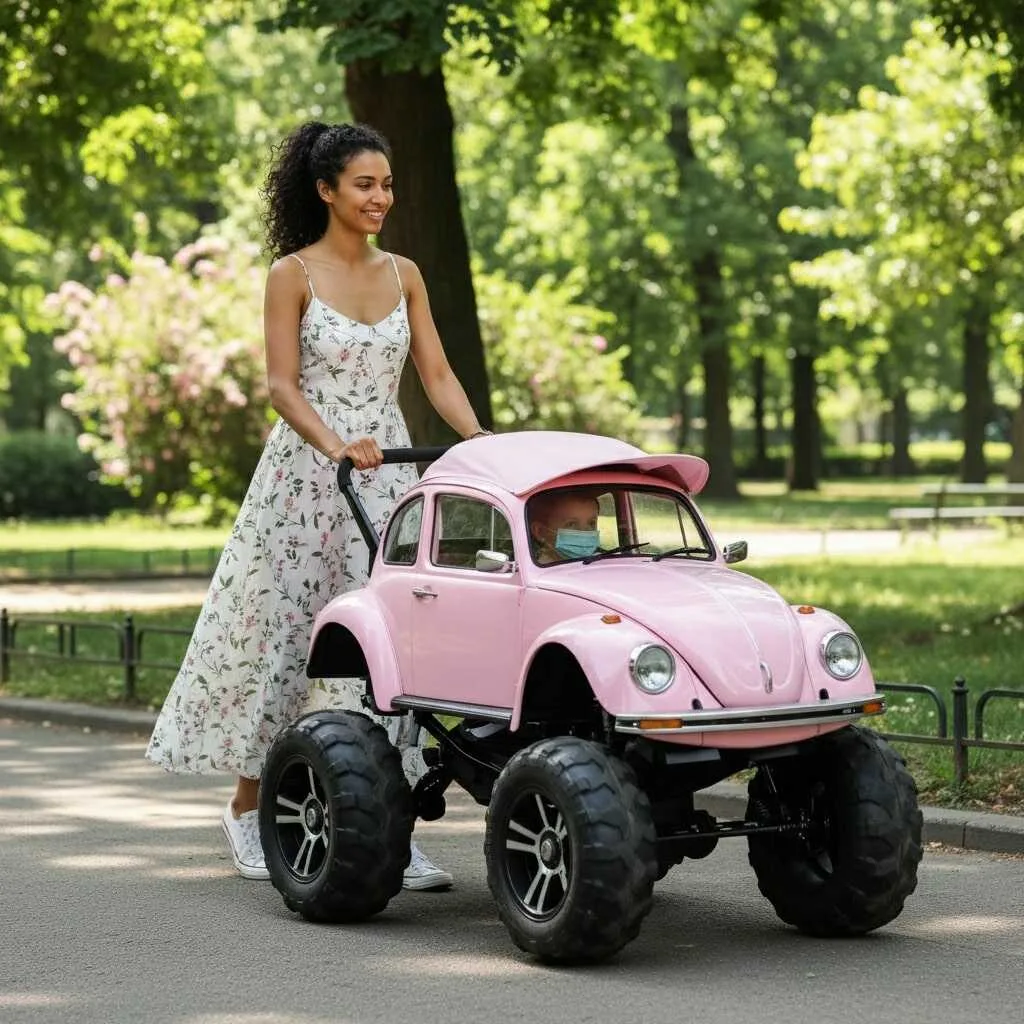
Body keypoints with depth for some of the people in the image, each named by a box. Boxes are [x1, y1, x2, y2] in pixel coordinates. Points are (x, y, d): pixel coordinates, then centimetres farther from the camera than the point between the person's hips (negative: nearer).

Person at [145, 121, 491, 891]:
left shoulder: (403, 274, 9)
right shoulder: (293, 275, -4)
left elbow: (437, 374, 5)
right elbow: (281, 383, -11)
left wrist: (480, 440, -12)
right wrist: (336, 446, -27)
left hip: (387, 474, 4)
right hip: (306, 473, -4)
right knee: (284, 632, 2)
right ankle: (247, 804, 18)